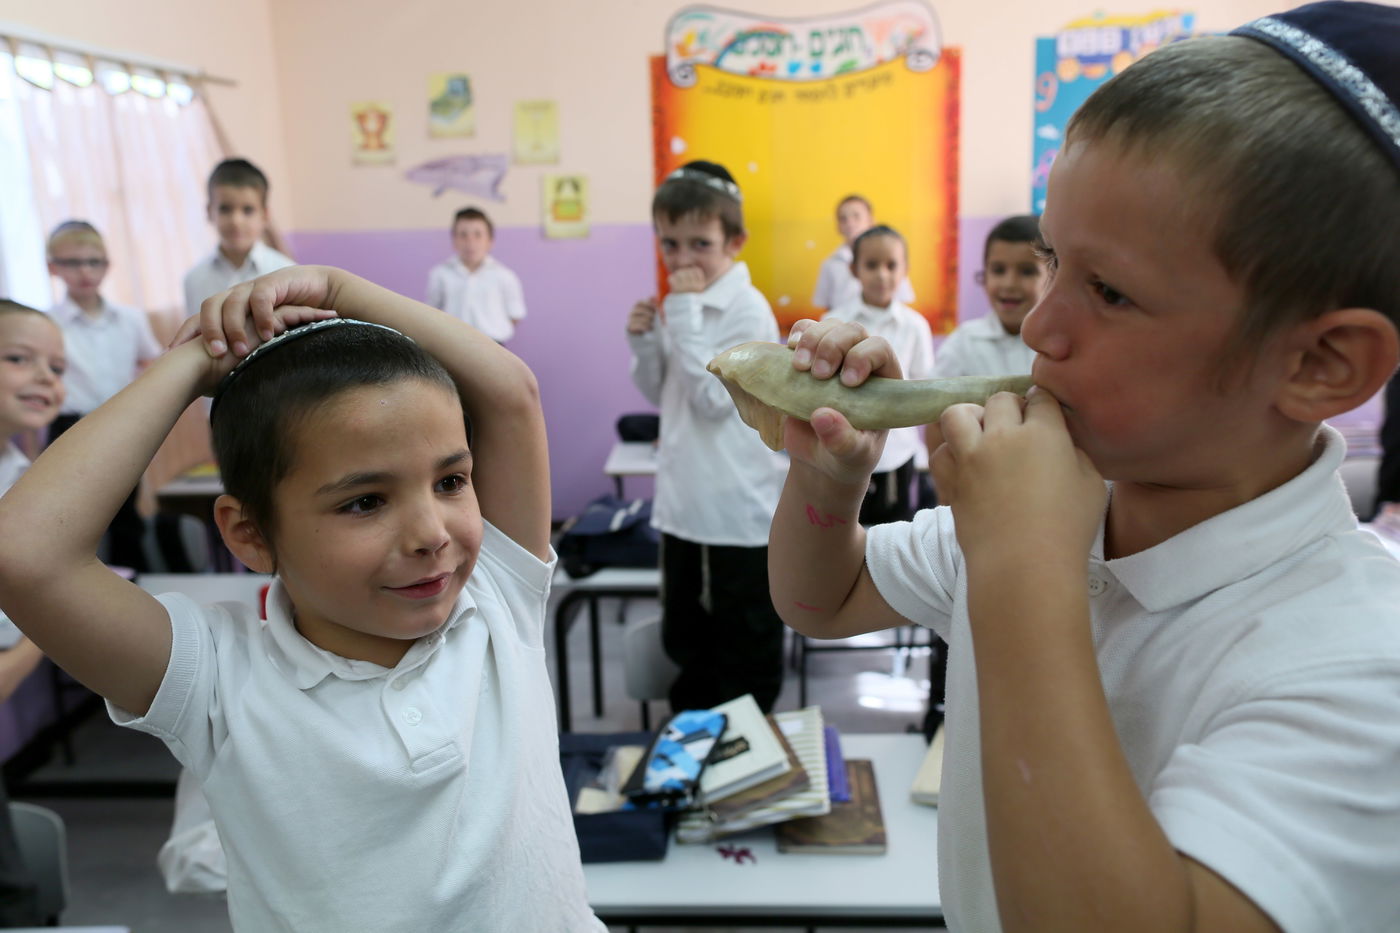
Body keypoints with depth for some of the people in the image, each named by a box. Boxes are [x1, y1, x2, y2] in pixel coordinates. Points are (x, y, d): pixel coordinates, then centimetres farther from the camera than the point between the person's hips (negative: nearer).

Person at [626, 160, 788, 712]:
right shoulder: (683, 305, 7)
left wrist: (684, 314, -21)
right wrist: (644, 342, -5)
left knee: (746, 653, 9)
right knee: (684, 638, 21)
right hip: (683, 501, 8)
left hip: (740, 508, -7)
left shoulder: (747, 309, -14)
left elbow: (713, 397, -21)